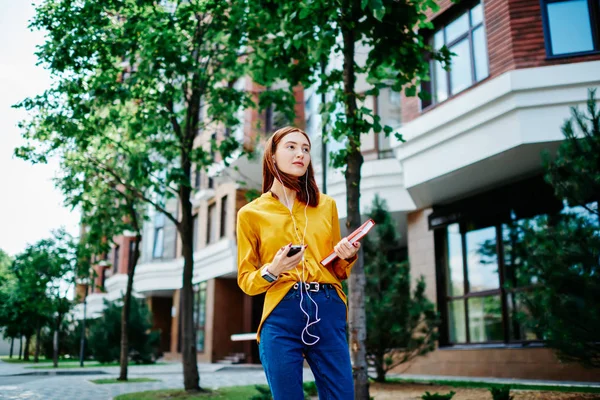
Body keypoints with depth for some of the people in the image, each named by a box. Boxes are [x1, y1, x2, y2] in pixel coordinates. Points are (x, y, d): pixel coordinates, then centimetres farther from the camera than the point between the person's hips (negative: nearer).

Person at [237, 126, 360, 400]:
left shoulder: (326, 205, 14)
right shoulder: (251, 213, 6)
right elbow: (246, 280, 8)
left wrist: (348, 257, -2)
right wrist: (272, 271, -13)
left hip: (328, 312, 2)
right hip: (281, 316, -2)